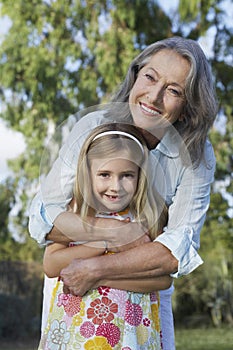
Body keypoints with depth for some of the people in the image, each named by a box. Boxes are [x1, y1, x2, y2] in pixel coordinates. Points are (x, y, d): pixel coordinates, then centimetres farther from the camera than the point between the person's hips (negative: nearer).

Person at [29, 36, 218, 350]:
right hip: (75, 290, 0)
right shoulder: (93, 128, -17)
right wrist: (116, 232, -32)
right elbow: (41, 217, -19)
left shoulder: (197, 157, -16)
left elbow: (179, 251, -24)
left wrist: (96, 269, -32)